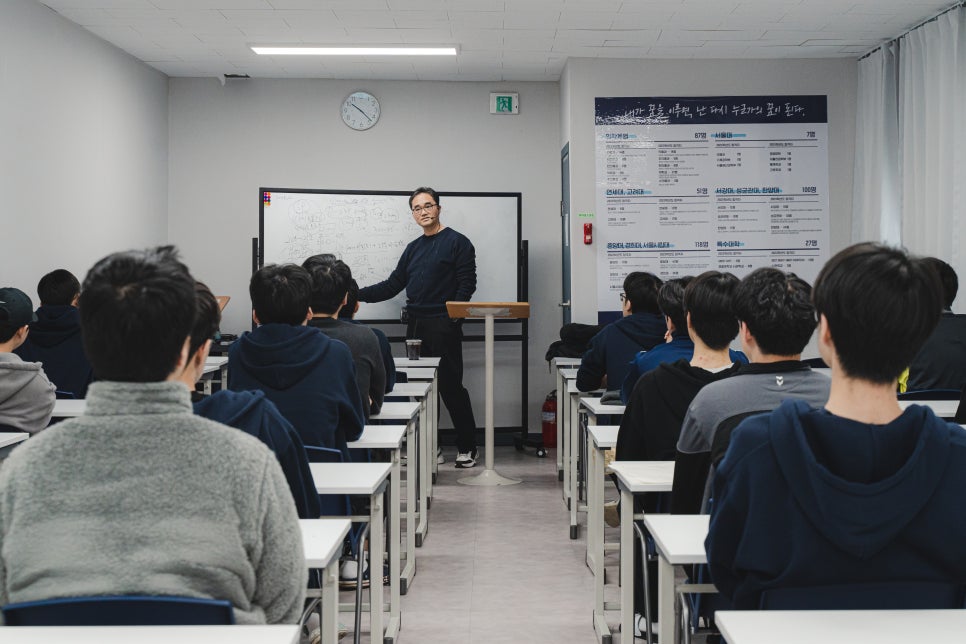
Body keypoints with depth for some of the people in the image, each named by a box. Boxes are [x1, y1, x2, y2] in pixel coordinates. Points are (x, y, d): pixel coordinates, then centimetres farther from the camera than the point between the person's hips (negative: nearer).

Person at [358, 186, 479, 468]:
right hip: (415, 326, 6)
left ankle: (468, 448, 2)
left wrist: (454, 316, -21)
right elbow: (393, 285, 19)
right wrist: (357, 294, 10)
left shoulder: (457, 242, -1)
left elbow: (466, 285, -8)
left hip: (443, 327, -6)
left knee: (451, 386, -6)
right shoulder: (413, 248, 19)